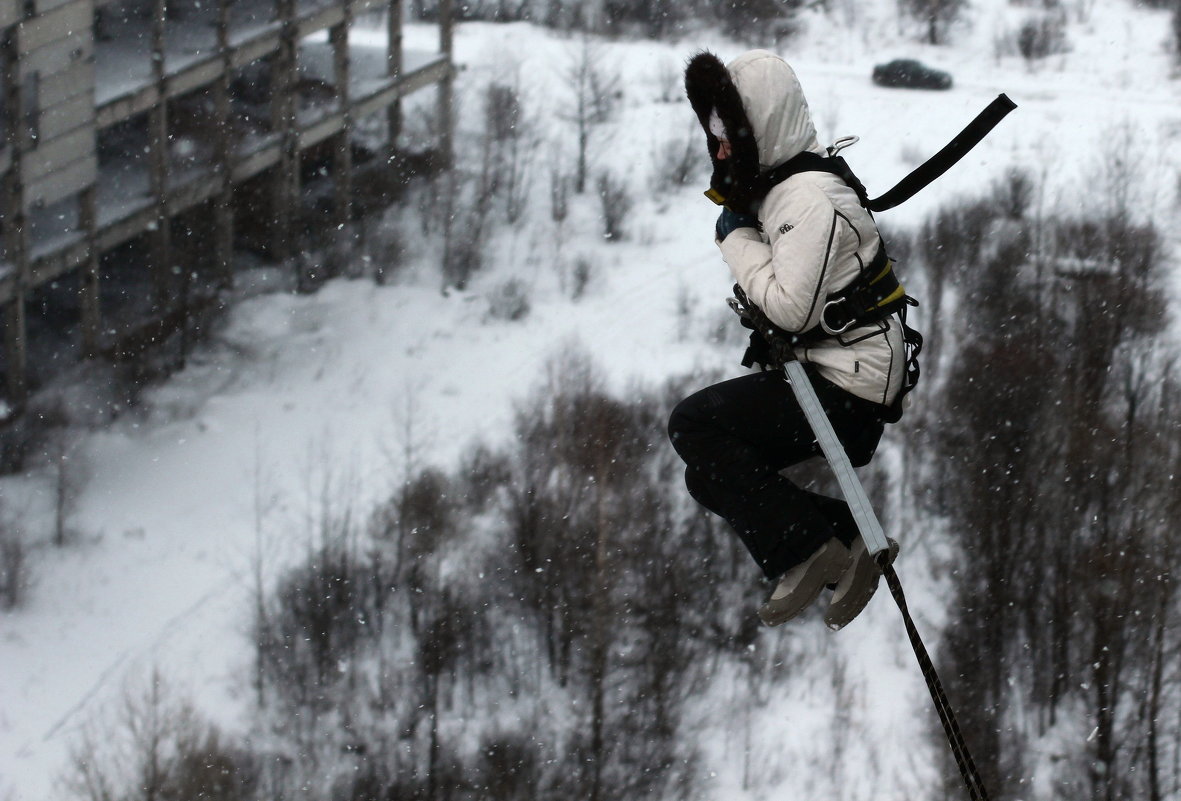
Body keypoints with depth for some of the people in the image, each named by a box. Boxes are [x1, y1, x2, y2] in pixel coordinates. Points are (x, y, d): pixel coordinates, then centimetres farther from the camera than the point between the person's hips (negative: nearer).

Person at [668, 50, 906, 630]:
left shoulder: (812, 199, -19)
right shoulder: (776, 186, 13)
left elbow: (789, 307, -27)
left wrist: (738, 240, -15)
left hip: (845, 394, -11)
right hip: (812, 374, 11)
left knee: (691, 425, -16)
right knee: (711, 477, 10)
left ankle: (806, 552, -16)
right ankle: (850, 541, 5)